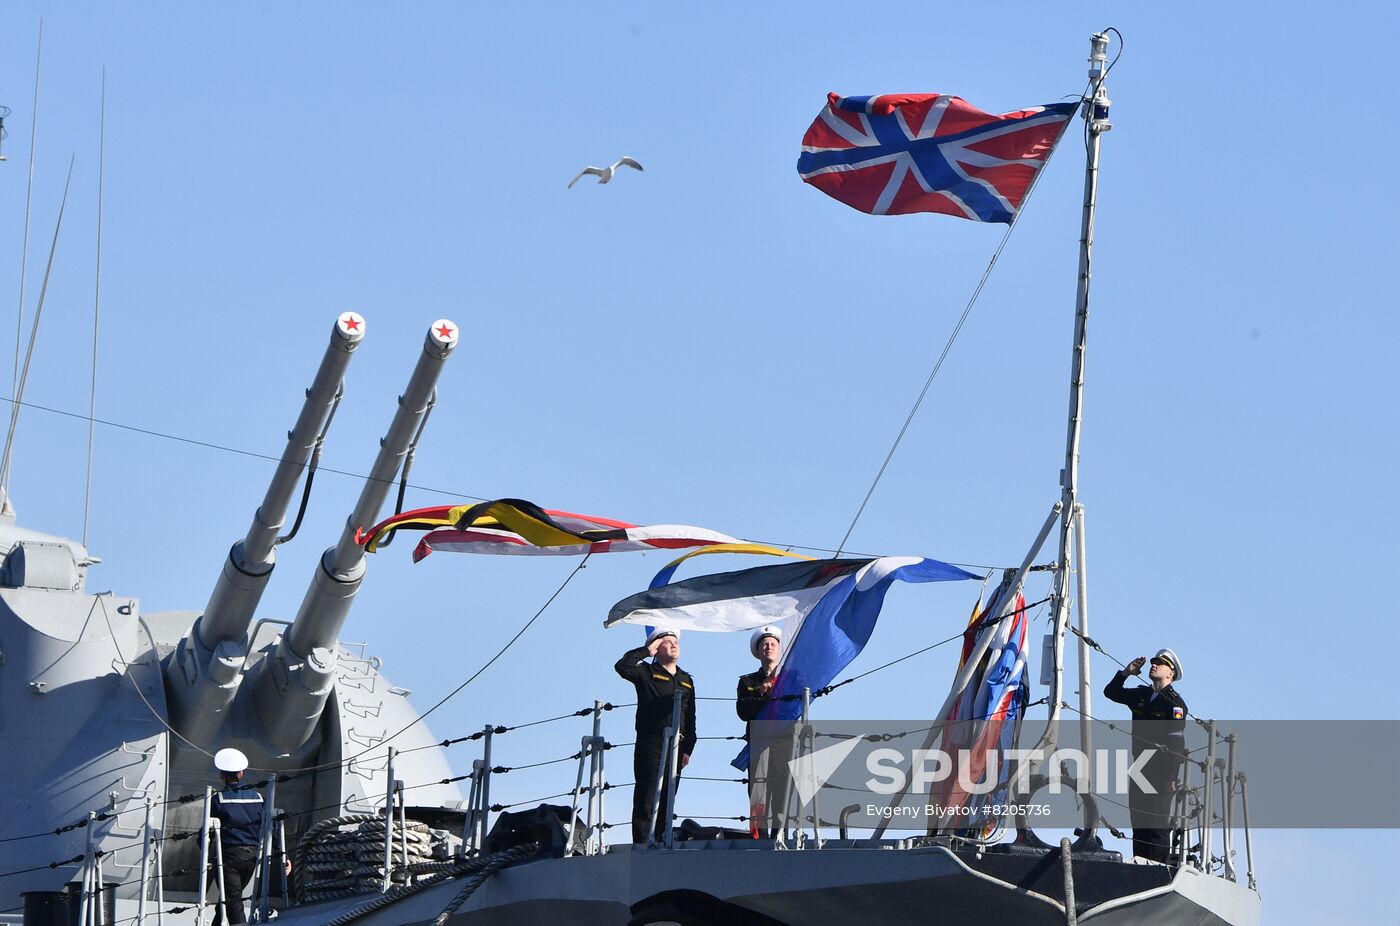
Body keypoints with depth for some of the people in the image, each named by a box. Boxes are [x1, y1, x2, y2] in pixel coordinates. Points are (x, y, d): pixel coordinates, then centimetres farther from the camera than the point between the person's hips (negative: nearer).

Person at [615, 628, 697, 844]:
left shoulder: (686, 680, 20)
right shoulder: (646, 673, 5)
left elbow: (690, 719, 19)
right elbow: (622, 666, -15)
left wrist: (687, 749, 10)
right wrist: (646, 651, -5)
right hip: (649, 747, -5)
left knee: (666, 802, 5)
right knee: (646, 801, -9)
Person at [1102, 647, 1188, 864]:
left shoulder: (1175, 703, -9)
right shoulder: (1141, 695, 14)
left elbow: (1176, 742, -15)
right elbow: (1110, 692, 26)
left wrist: (1171, 777, -22)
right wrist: (1126, 672, 9)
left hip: (1162, 773, -8)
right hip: (1140, 769, 8)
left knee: (1158, 826, -9)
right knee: (1139, 824, 8)